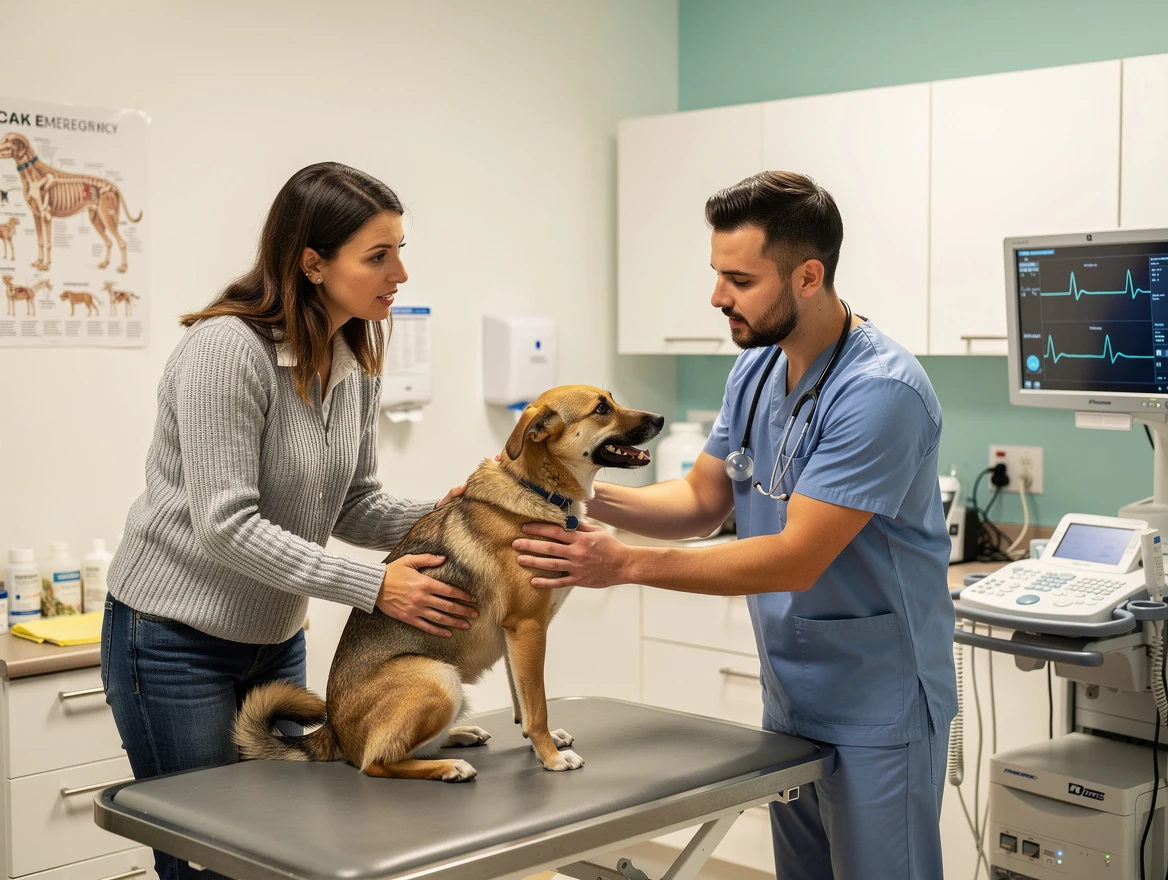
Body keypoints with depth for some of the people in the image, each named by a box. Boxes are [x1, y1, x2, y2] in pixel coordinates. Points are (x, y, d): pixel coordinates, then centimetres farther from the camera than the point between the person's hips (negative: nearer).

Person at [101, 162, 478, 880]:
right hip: (177, 639, -7)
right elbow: (226, 524, -27)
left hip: (277, 638, 7)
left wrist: (432, 518, -16)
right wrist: (372, 587, -28)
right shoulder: (226, 348, -23)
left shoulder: (358, 363, 0)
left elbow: (355, 506, 5)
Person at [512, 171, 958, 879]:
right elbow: (703, 500, 8)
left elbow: (797, 559, -26)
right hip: (790, 698, 8)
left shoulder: (881, 391, -24)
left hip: (874, 711, -8)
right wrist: (585, 494, -9)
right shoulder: (754, 370, 3)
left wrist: (626, 564, -26)